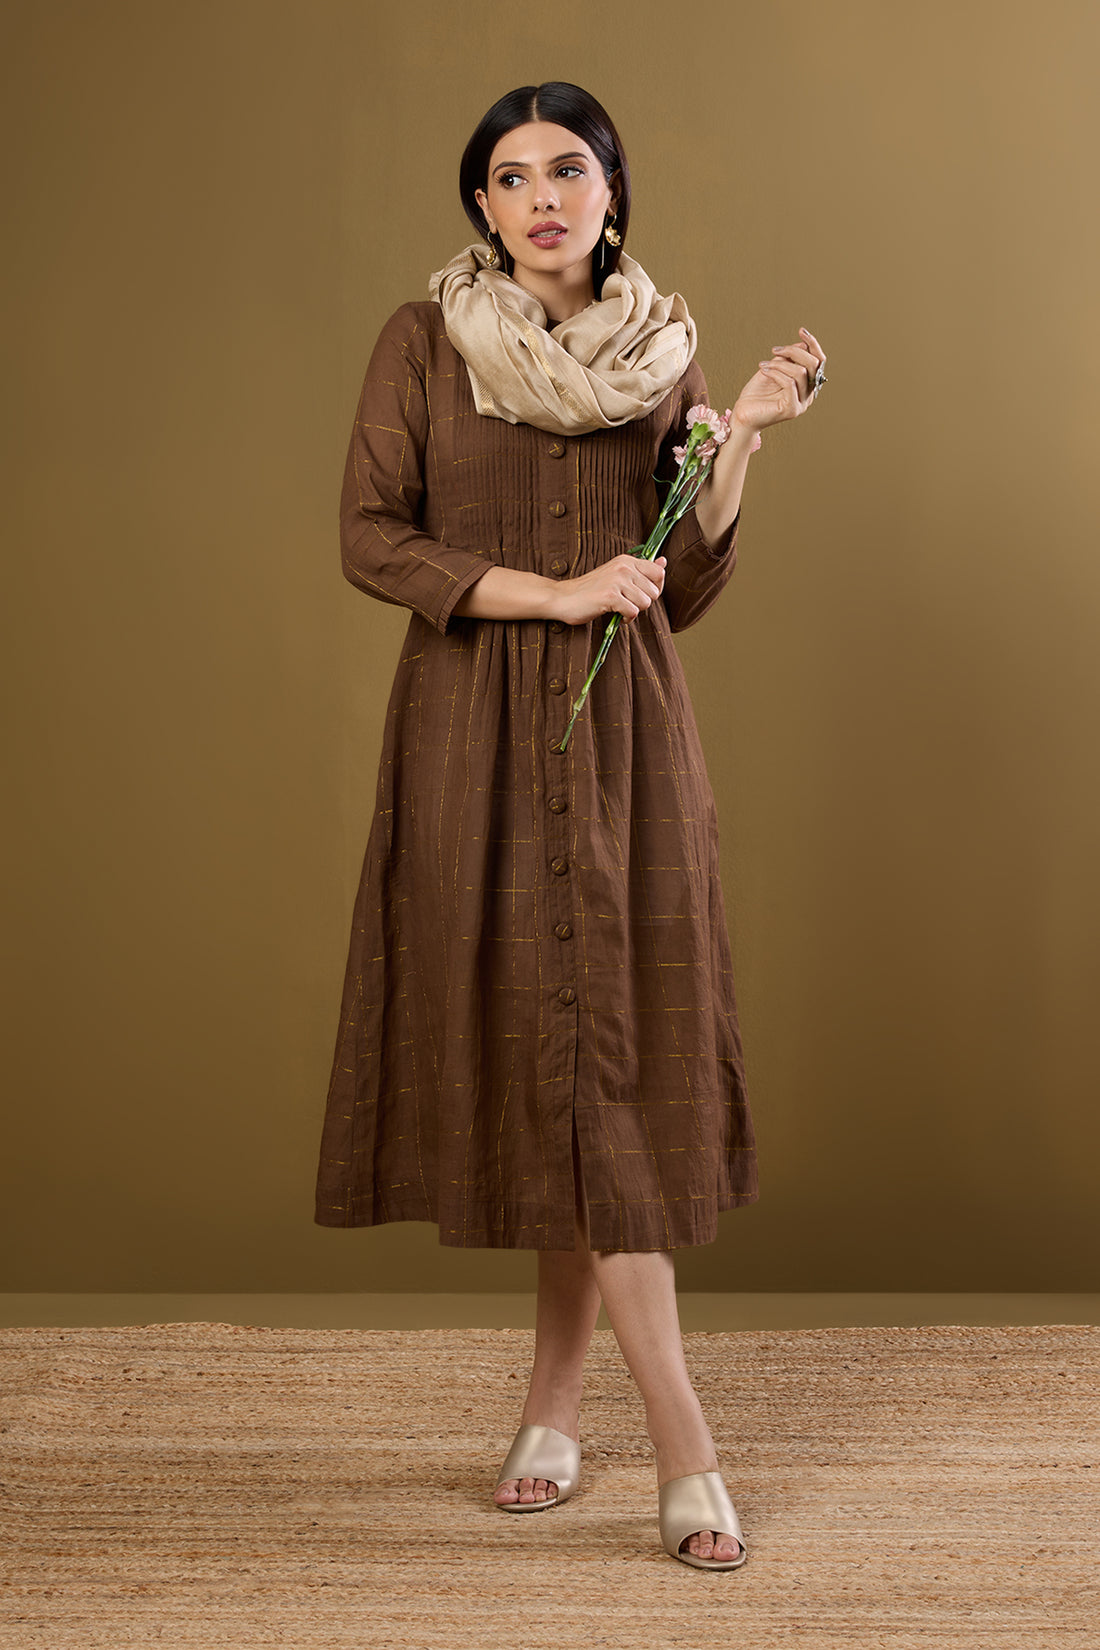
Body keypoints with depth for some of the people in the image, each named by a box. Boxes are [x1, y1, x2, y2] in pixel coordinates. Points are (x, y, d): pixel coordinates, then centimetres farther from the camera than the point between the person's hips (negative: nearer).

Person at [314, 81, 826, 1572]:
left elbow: (686, 594, 6)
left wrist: (741, 441, -5)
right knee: (550, 1051, -5)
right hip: (475, 736, -2)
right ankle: (683, 1442, -1)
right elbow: (370, 541, -6)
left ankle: (557, 1398, 16)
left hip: (624, 737, 2)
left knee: (608, 1052, 0)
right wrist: (549, 590, -13)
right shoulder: (423, 341, 2)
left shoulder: (665, 354, 8)